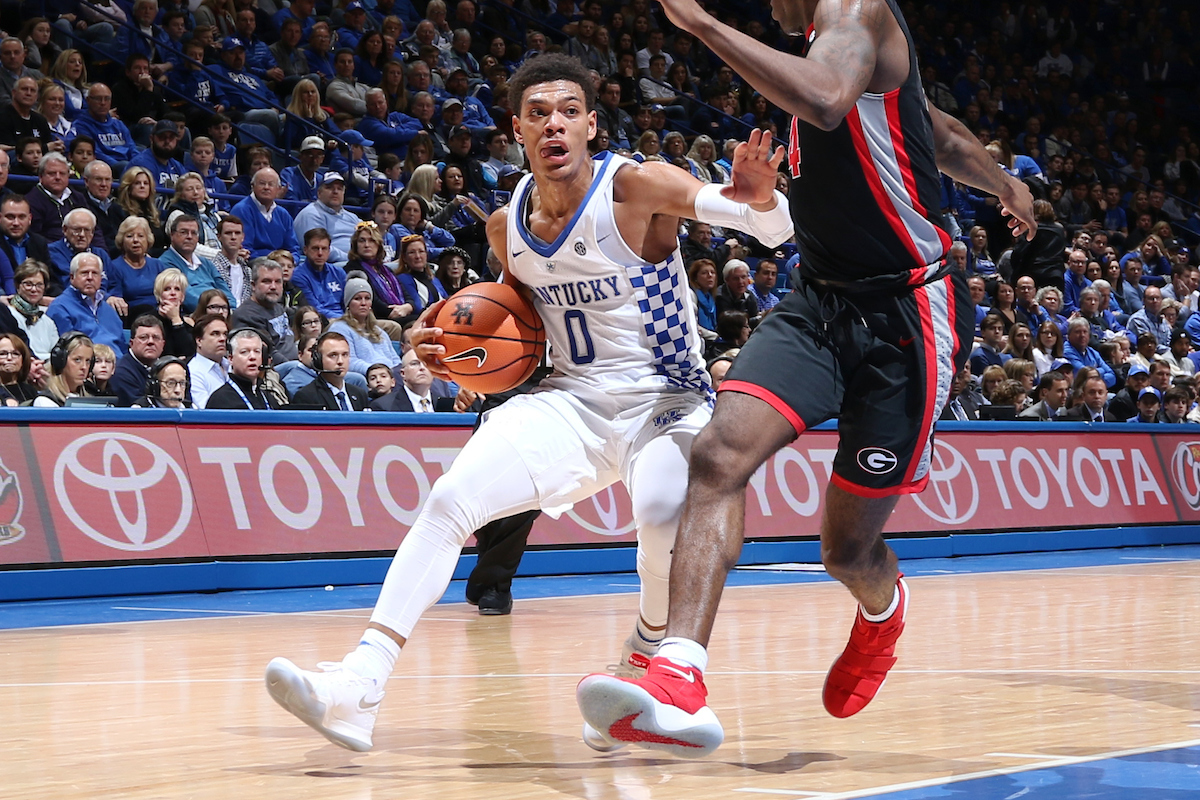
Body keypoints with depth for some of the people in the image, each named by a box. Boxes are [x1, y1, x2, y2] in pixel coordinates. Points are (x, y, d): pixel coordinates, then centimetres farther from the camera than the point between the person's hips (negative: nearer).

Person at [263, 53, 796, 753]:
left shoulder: (637, 186, -14)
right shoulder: (507, 224, 4)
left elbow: (775, 228, -18)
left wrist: (759, 199, -43)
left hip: (666, 401, -5)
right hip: (572, 399, 5)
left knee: (665, 522, -34)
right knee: (448, 502, -16)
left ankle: (650, 655, 0)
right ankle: (359, 688, -22)